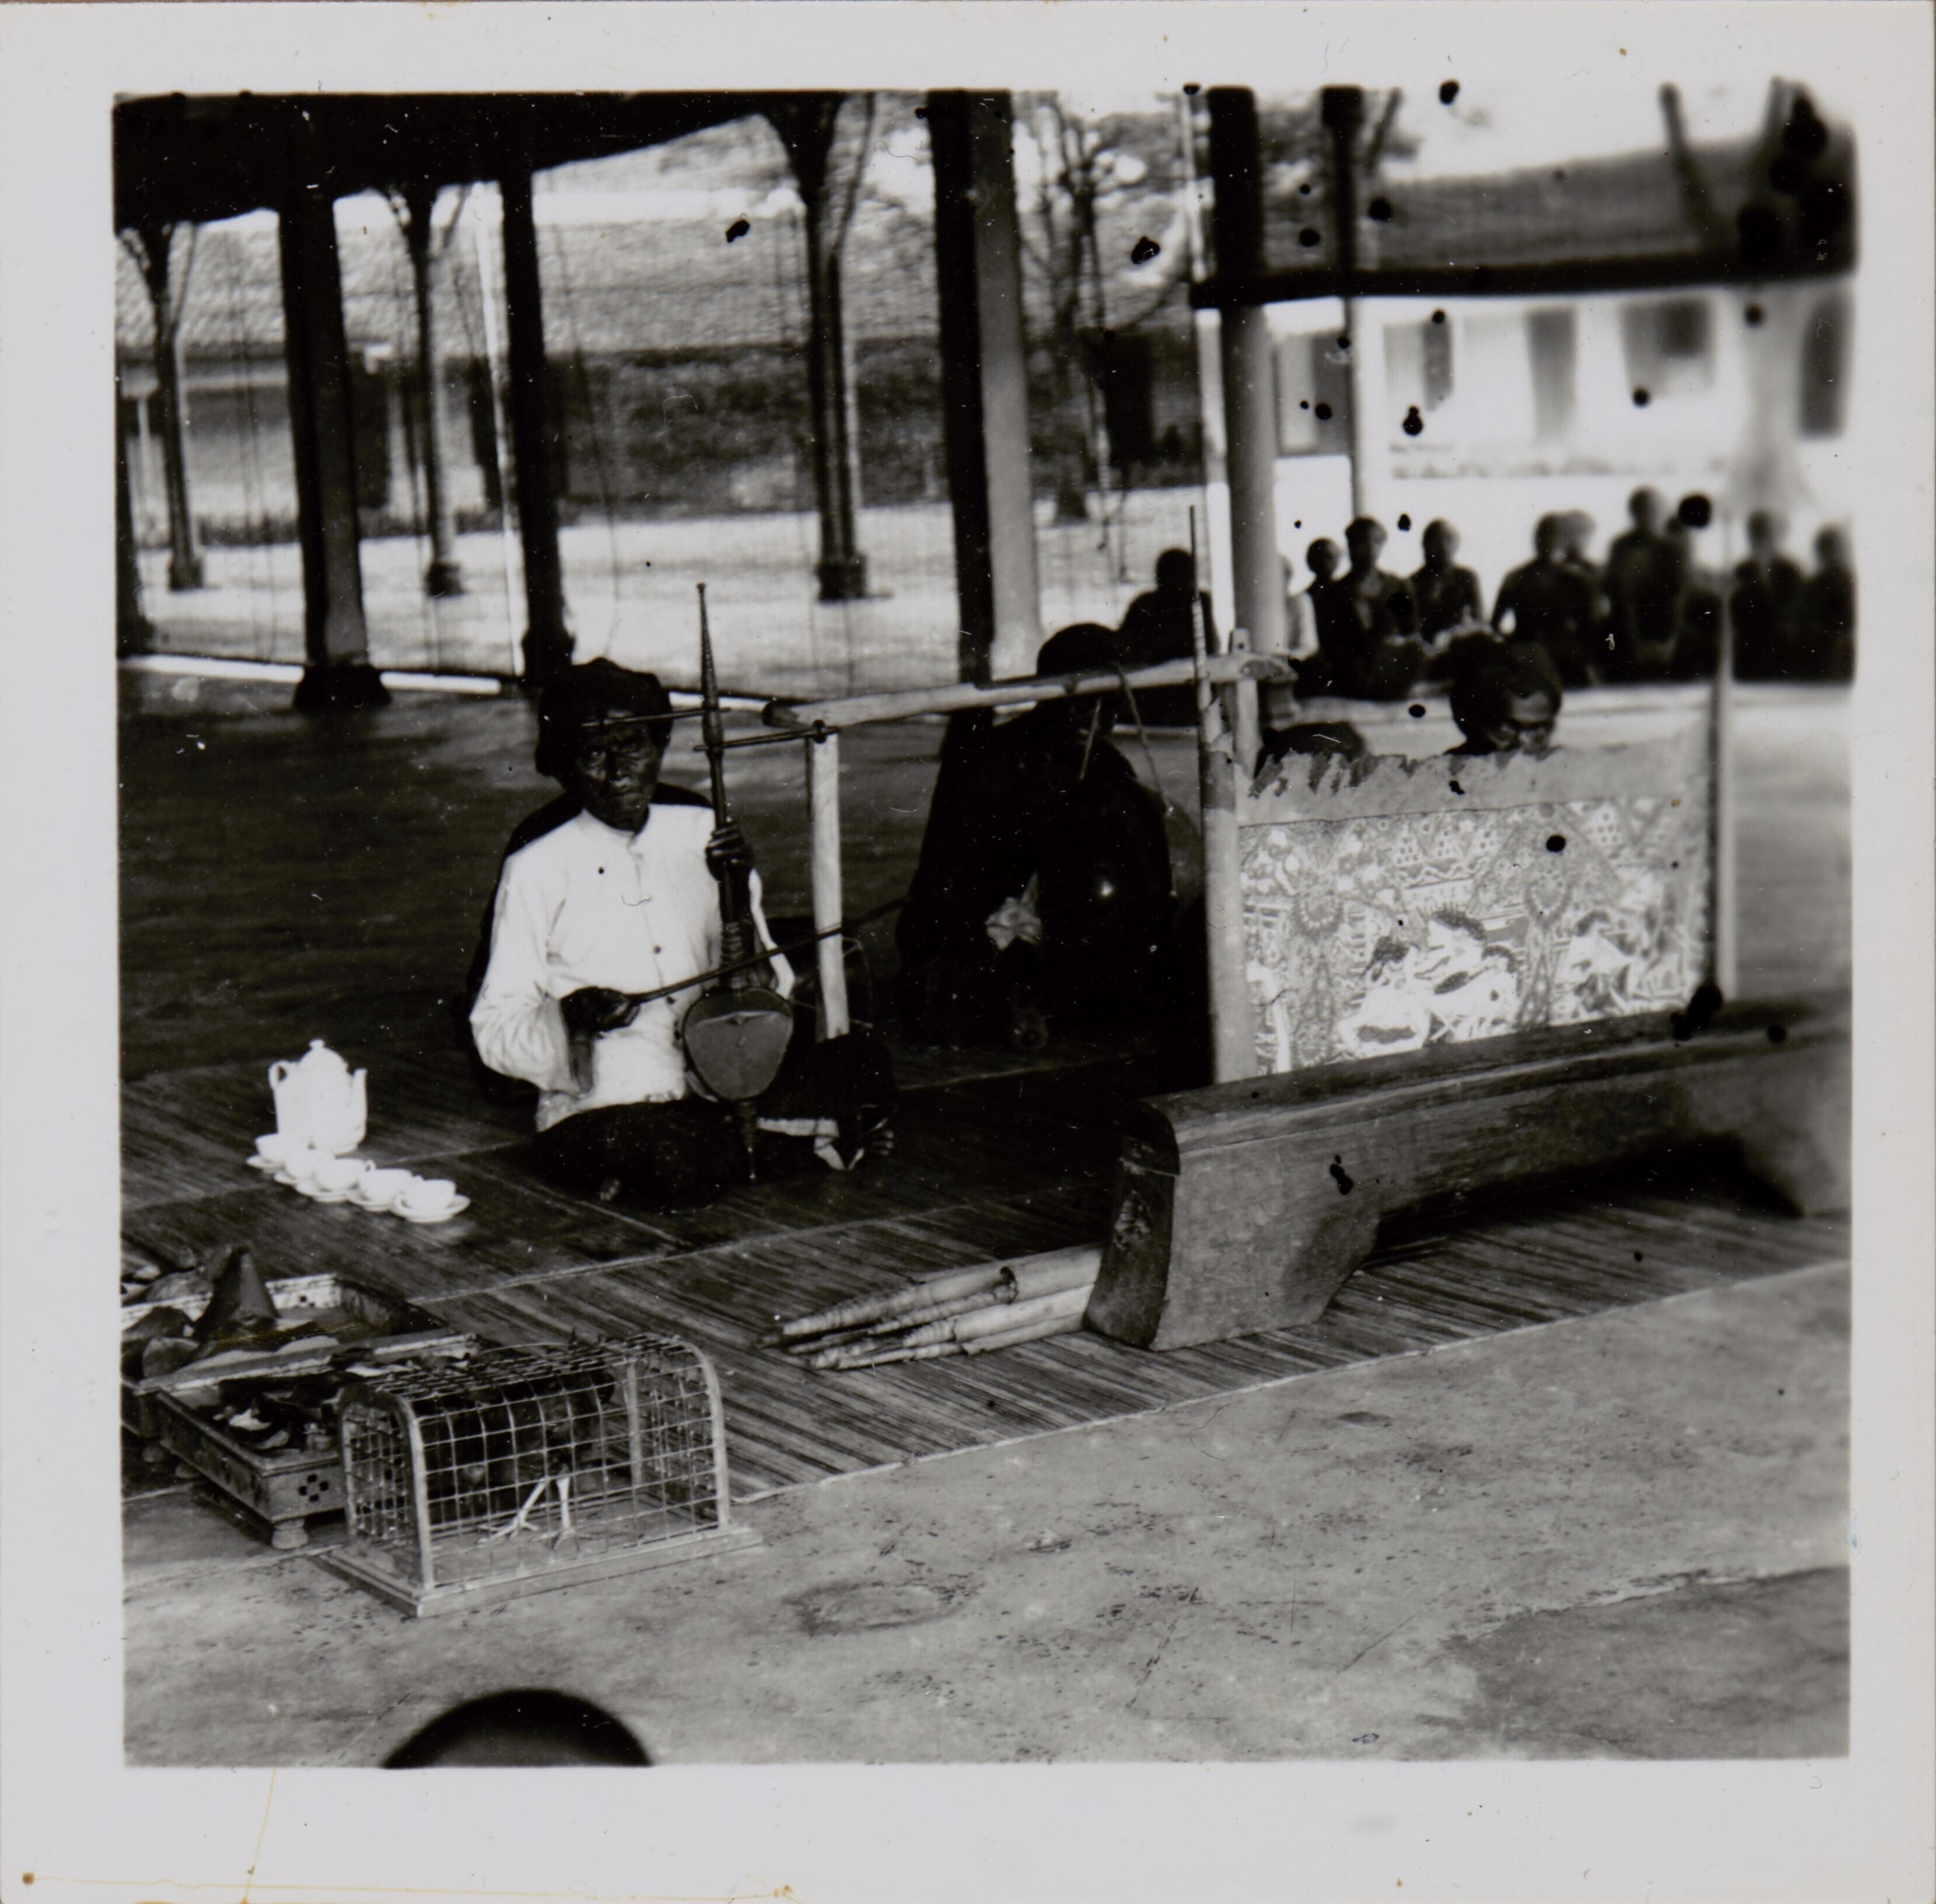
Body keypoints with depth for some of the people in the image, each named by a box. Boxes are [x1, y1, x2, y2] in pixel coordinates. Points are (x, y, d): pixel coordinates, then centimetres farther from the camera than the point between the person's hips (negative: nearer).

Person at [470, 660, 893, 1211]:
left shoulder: (702, 836, 8)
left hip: (715, 1089, 3)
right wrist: (566, 1020, -24)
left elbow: (771, 990, 8)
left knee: (863, 1065, -20)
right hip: (597, 1114, -2)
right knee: (679, 1167, -35)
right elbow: (494, 1032, -3)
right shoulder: (536, 871, -3)